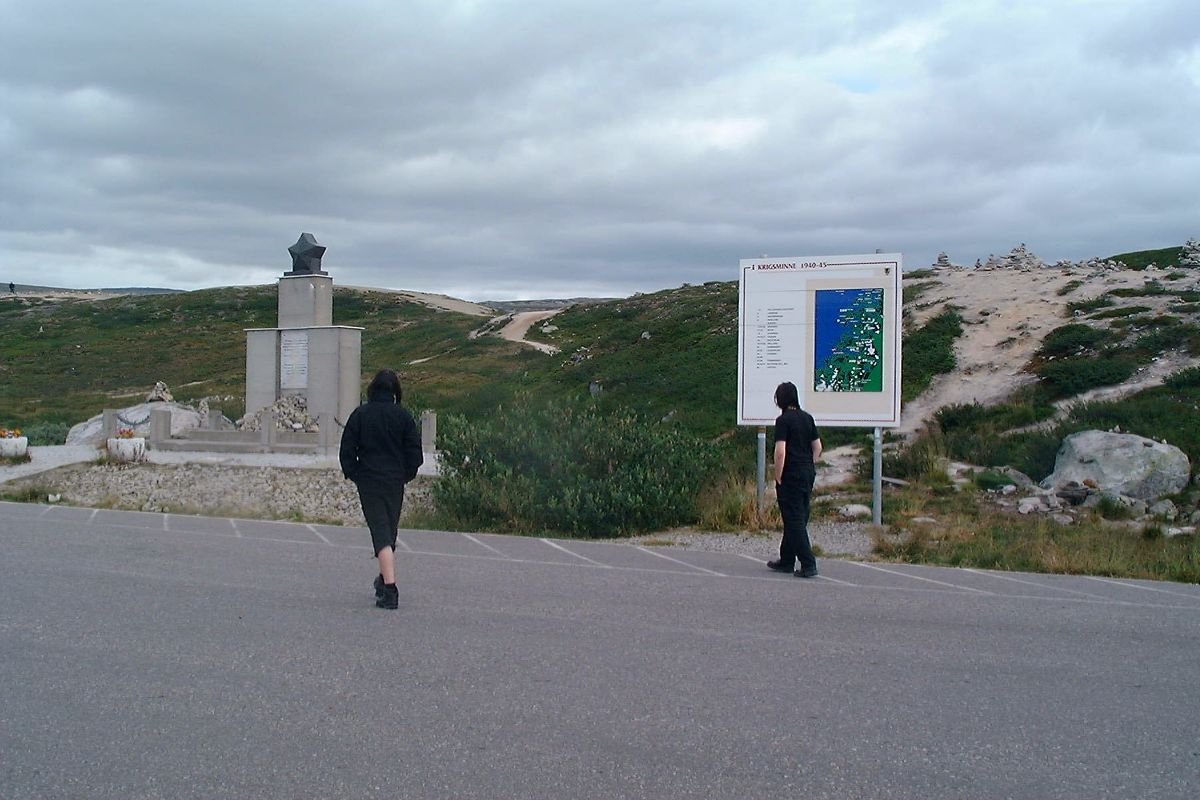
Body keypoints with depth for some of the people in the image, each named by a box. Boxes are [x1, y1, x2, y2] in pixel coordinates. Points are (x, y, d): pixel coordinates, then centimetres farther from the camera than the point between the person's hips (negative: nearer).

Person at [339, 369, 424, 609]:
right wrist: (407, 474, 13)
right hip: (395, 481, 2)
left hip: (368, 481, -2)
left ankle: (390, 589, -17)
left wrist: (352, 474, 11)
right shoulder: (403, 416, -2)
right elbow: (414, 451, 0)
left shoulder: (360, 414, -3)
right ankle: (385, 579, 33)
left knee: (381, 532, -6)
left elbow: (347, 450, -1)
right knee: (390, 531, 17)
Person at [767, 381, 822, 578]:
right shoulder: (807, 417, 9)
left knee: (795, 520, -3)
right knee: (798, 519, 14)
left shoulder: (783, 420, -13)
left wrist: (778, 477, -11)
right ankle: (786, 560, 24)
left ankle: (808, 565, -7)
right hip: (808, 474, 8)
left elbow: (780, 452, -19)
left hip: (791, 475, -8)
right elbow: (817, 447, 13)